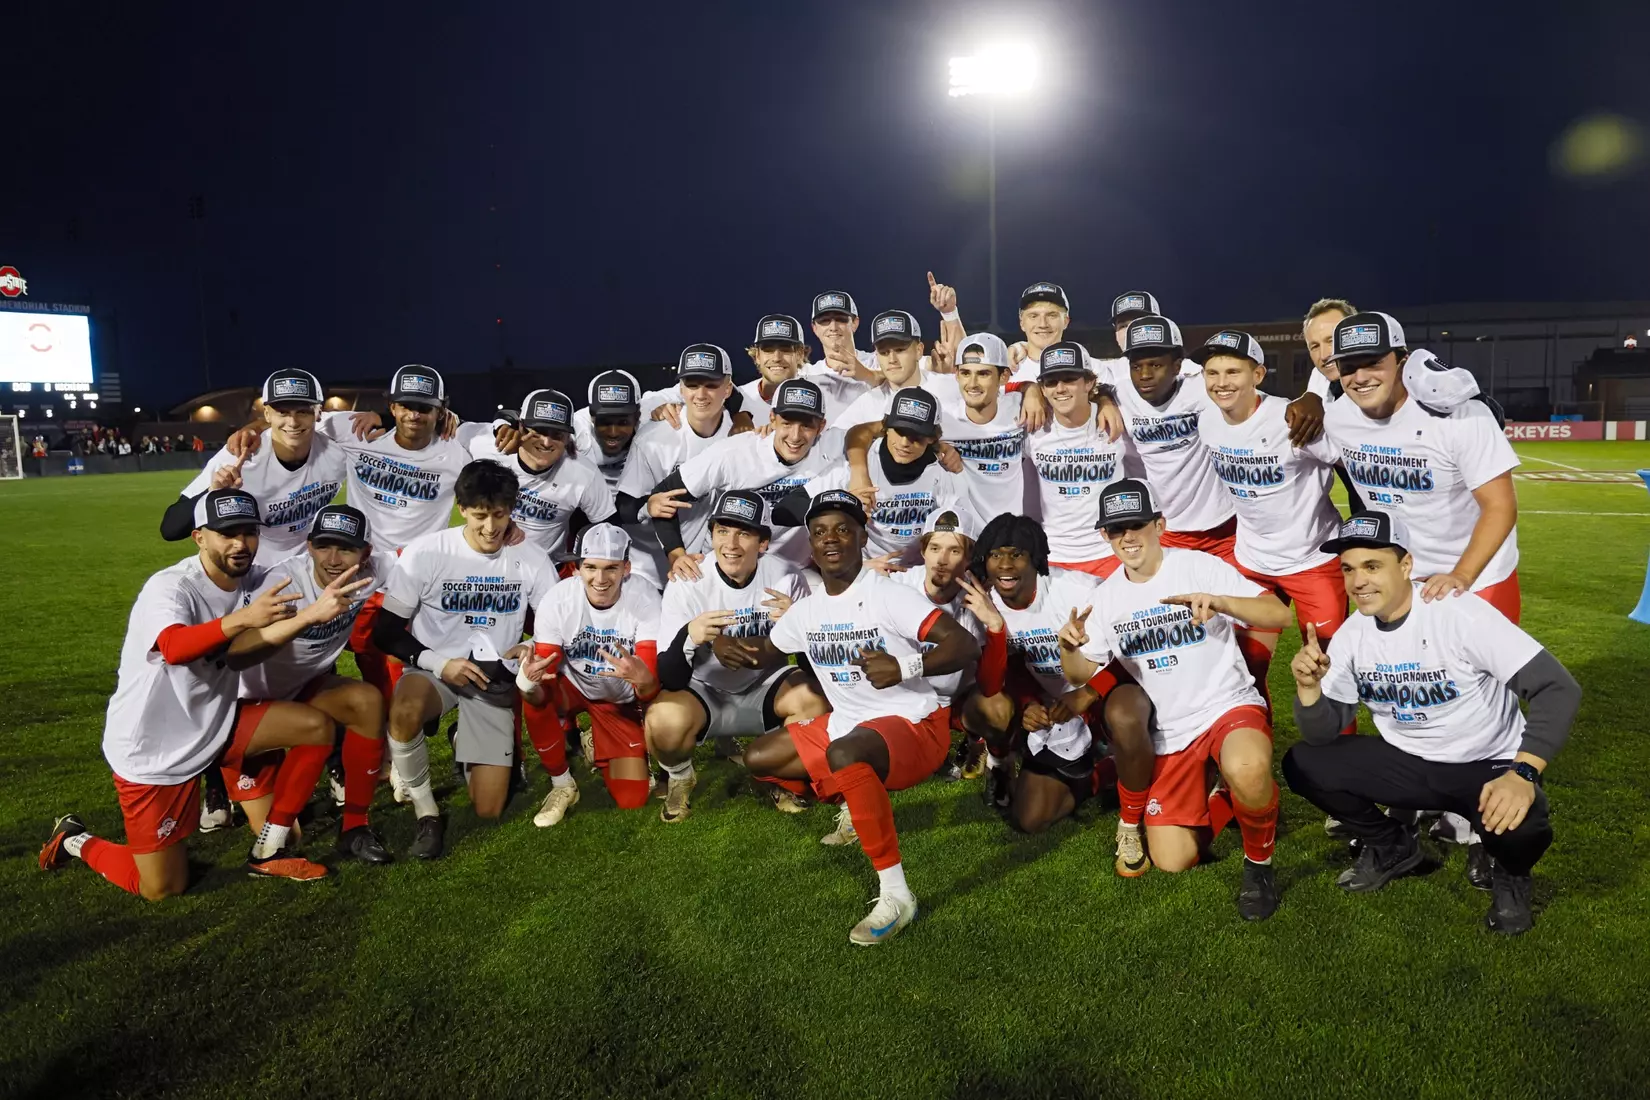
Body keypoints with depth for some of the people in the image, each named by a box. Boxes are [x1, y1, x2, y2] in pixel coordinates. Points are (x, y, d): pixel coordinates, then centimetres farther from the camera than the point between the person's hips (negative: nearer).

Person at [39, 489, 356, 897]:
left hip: (215, 724, 6)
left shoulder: (255, 581, -6)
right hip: (152, 751, -6)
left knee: (318, 726, -11)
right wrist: (244, 619, -60)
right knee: (163, 889, 1)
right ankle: (76, 841, 30)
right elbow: (175, 648, -44)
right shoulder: (169, 587, -24)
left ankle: (269, 850, 2)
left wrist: (316, 612, -44)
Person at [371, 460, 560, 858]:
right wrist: (439, 663, -21)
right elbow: (386, 632, -7)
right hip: (433, 670, -1)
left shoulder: (532, 559, -6)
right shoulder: (425, 552, -11)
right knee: (404, 711, -40)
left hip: (494, 680, 2)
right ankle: (426, 811, -15)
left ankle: (469, 750, 31)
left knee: (489, 810, -3)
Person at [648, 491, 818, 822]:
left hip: (763, 690, 2)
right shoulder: (687, 583, -19)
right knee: (665, 721, -32)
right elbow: (669, 680, -22)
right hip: (704, 694, -1)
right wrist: (687, 638, -43)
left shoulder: (785, 577, -16)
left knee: (814, 697, -27)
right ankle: (679, 778, 6)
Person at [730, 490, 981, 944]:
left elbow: (966, 645, -23)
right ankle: (860, 805, 22)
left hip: (913, 725, -8)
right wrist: (734, 651, -2)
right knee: (758, 758, 8)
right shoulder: (807, 610, 4)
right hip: (846, 725, 8)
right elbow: (768, 650, 22)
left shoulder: (889, 596, -17)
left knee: (844, 754, -38)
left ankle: (896, 894, -27)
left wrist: (905, 666, -40)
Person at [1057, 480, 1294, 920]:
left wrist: (1216, 600, -37)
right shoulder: (1107, 596, 3)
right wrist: (1068, 649, -17)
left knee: (1246, 770, -40)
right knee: (1172, 861, -2)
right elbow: (1082, 674, 6)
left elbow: (1279, 615, -19)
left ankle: (1259, 860, -8)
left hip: (1229, 706, -4)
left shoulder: (1200, 566, -10)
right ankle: (1220, 805, 29)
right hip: (1168, 733, 4)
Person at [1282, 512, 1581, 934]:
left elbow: (1558, 688, -26)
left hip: (1488, 766, -5)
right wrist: (1309, 687, -28)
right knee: (1303, 764, -13)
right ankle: (1392, 847, 14)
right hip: (1407, 763, 5)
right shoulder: (1352, 635, -7)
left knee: (1521, 829, -36)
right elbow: (1323, 735, -5)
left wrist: (1522, 773, -38)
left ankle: (1509, 874, 5)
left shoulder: (1460, 613, -24)